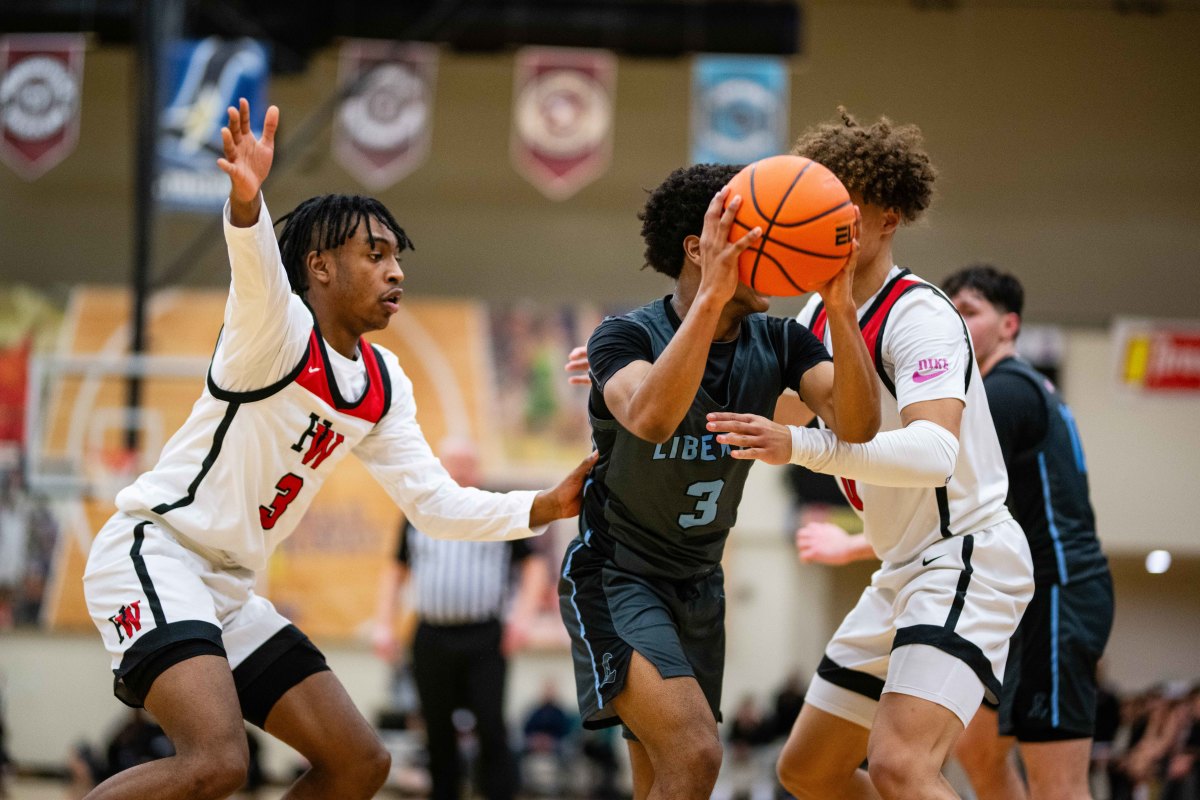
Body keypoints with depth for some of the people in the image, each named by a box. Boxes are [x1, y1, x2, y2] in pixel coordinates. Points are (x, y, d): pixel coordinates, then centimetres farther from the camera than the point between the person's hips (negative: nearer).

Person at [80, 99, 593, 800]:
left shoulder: (384, 387, 12)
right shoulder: (281, 328, -13)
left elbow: (436, 504, 16)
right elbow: (258, 274, -37)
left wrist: (548, 507, 5)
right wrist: (247, 198, -58)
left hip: (230, 589, 10)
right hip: (151, 551, -10)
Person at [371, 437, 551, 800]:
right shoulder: (418, 518, 13)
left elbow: (534, 565, 9)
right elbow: (395, 572, 19)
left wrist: (522, 616, -5)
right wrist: (383, 625, 9)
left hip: (484, 638, -2)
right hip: (432, 640, 2)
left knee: (491, 727, -11)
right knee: (438, 731, 4)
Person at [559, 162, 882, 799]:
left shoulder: (778, 343, -3)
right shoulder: (626, 336, -18)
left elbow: (856, 425, -20)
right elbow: (650, 417, -41)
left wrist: (840, 306, -34)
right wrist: (711, 297, -48)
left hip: (698, 582, 7)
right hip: (615, 575, -7)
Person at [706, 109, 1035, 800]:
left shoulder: (920, 316, -18)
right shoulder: (821, 314, 10)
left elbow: (933, 452, -34)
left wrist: (801, 446, -46)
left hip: (968, 556, -10)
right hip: (904, 574, 10)